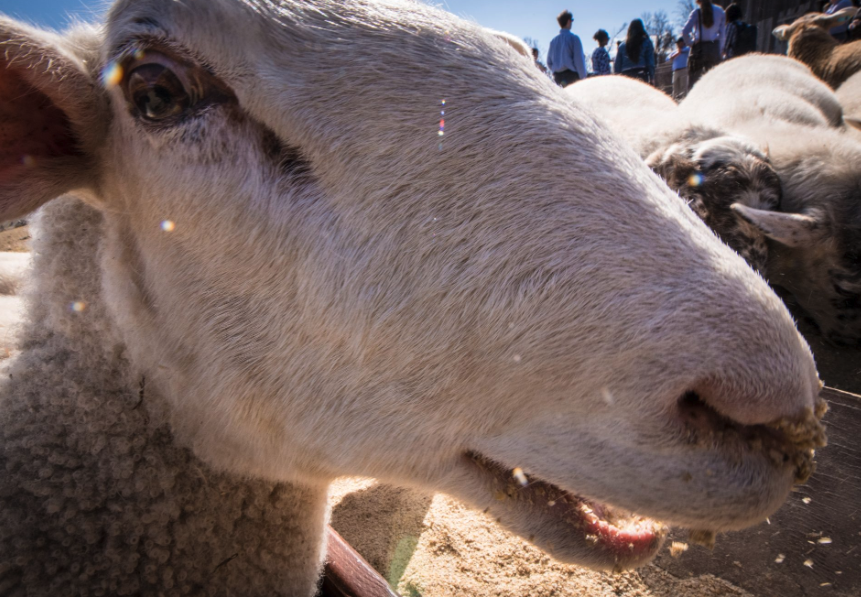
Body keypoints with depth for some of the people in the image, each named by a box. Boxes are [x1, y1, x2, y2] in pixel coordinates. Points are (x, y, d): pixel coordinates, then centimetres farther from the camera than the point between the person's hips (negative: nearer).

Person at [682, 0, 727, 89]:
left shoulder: (697, 12, -5)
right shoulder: (720, 11, 6)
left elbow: (685, 32, -15)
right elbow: (723, 34, 6)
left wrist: (691, 43, 0)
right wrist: (719, 50, 13)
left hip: (699, 49, -3)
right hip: (714, 49, 3)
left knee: (693, 82, 0)